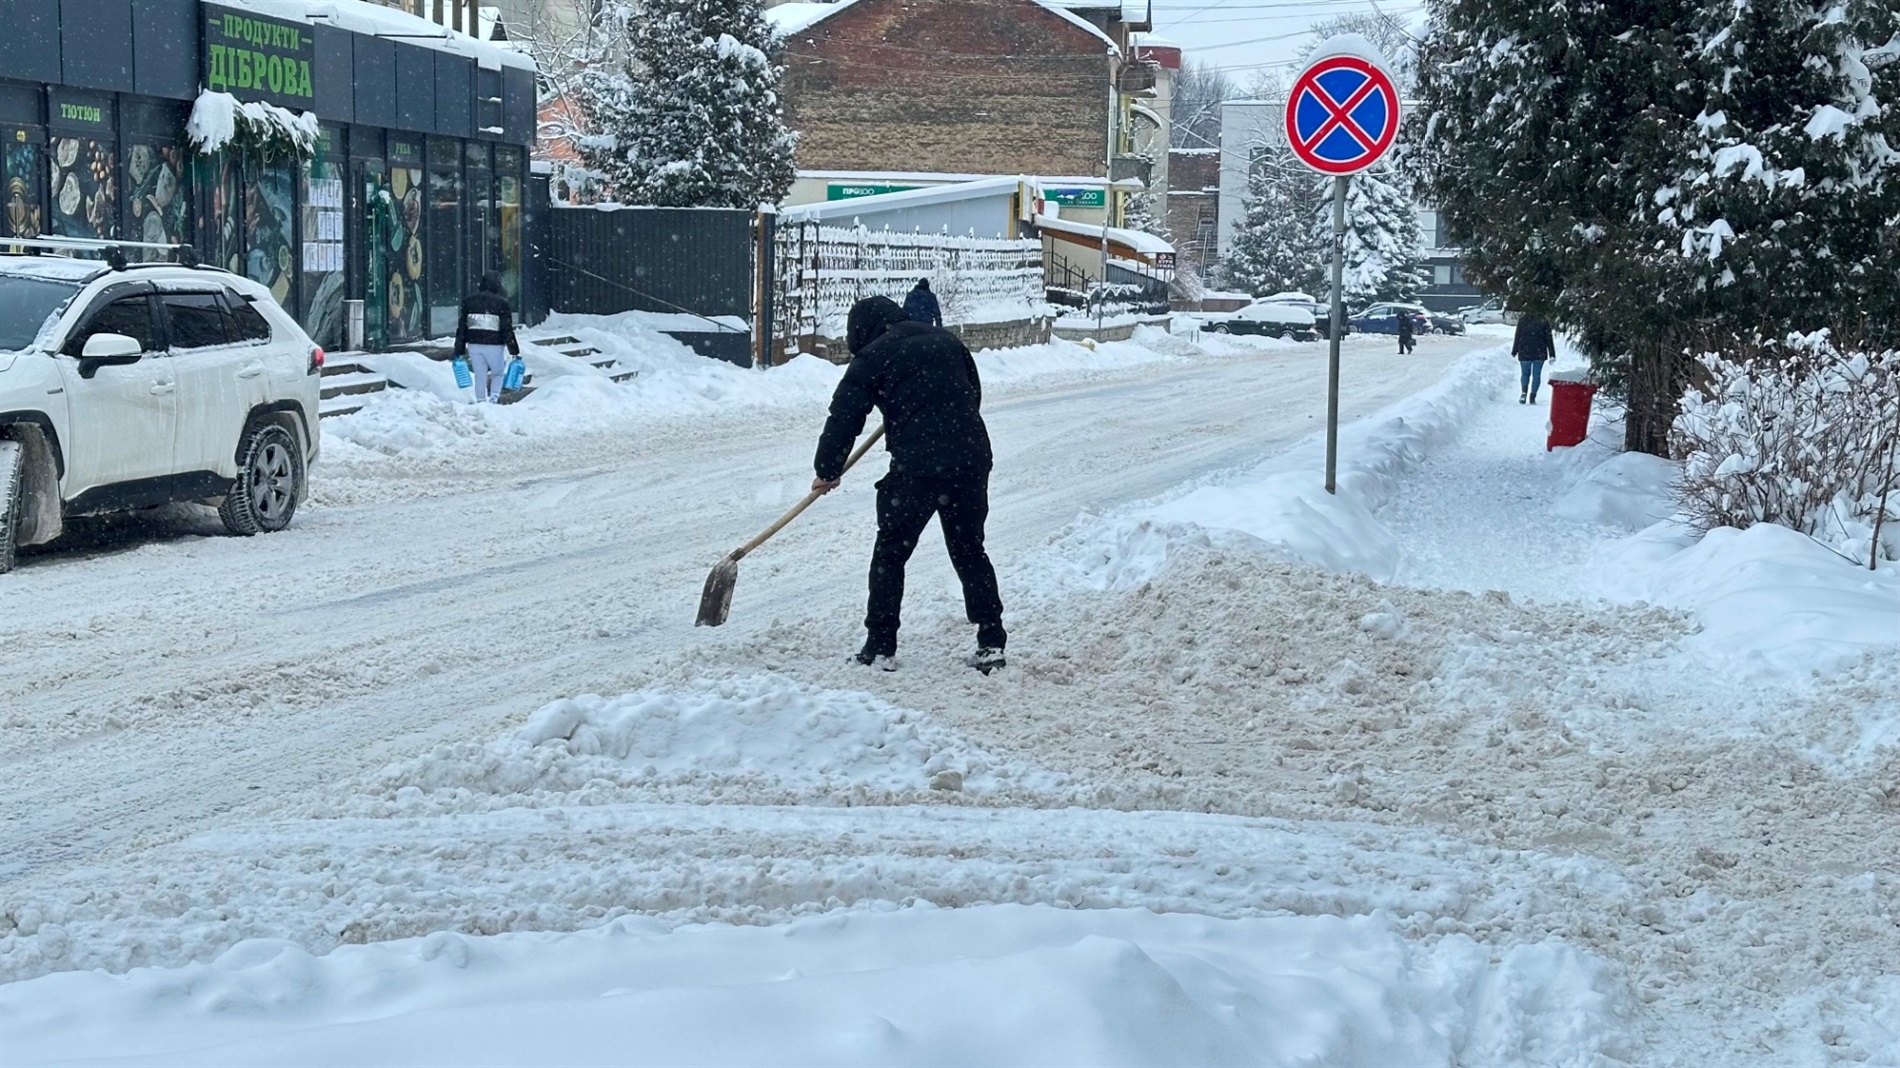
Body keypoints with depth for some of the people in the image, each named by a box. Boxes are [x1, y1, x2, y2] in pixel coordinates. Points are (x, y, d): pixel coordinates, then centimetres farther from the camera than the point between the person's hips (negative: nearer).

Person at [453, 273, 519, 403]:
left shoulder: (468, 301, 6)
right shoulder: (500, 302, -6)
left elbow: (462, 327, 8)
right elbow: (507, 328, -6)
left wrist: (459, 350, 12)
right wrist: (514, 350, -1)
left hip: (474, 344, 3)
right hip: (494, 344, -3)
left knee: (480, 377, 9)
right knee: (498, 373, 14)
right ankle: (494, 398, -4)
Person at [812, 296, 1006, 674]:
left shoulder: (871, 359, 3)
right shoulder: (946, 340, 18)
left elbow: (844, 418, 2)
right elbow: (974, 394, 24)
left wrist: (827, 470, 14)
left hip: (916, 466, -5)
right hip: (971, 459, 5)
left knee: (890, 553, 9)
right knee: (970, 551, 16)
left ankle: (880, 646, 10)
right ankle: (991, 642, 13)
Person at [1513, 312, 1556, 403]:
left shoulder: (1522, 320, -2)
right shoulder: (1543, 321, -3)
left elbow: (1517, 337, 1)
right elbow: (1549, 339, 1)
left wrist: (1514, 351, 12)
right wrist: (1552, 354, 6)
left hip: (1524, 353, 0)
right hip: (1539, 354, 0)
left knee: (1525, 373, 10)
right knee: (1536, 375, 8)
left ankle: (1524, 392, -16)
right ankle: (1532, 397, 4)